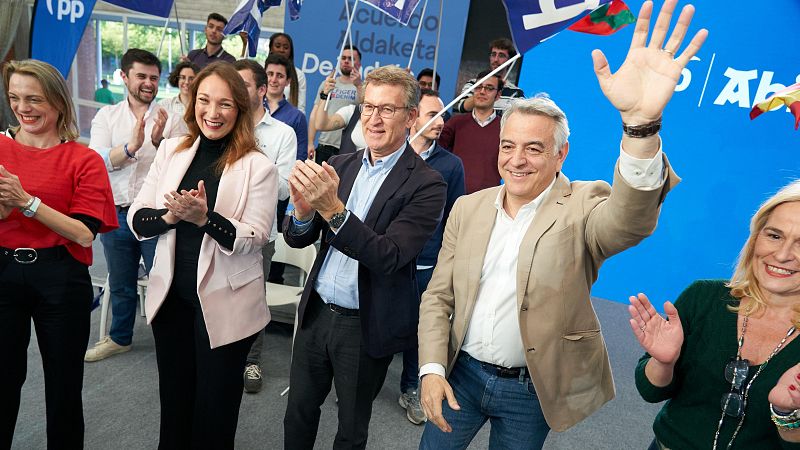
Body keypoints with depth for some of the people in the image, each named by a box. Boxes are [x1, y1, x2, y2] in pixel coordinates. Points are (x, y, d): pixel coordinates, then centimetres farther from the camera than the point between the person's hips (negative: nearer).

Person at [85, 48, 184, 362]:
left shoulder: (171, 119, -2)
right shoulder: (106, 116, 5)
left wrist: (159, 142, -28)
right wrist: (131, 146, -27)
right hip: (115, 213, 3)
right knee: (120, 284, 19)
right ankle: (119, 337, 39)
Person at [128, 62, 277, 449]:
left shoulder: (258, 166, -11)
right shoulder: (171, 150, 2)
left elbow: (254, 239, -16)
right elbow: (136, 219, 1)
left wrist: (204, 217, -29)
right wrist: (169, 216, -19)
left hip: (225, 305, -4)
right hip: (171, 296, 4)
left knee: (214, 407, 14)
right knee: (173, 400, 23)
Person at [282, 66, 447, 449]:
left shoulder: (426, 184, -15)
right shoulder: (339, 166, 0)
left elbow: (389, 257, -25)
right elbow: (297, 239, 0)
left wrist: (333, 209, -37)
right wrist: (303, 210, -23)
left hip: (367, 327, -4)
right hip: (316, 313, 4)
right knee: (298, 415, 22)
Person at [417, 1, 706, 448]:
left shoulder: (582, 208, -13)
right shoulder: (468, 208, -3)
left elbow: (630, 220, -36)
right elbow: (438, 297, 0)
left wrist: (641, 122, -52)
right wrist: (431, 369, -10)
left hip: (531, 391, -2)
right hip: (461, 373, 3)